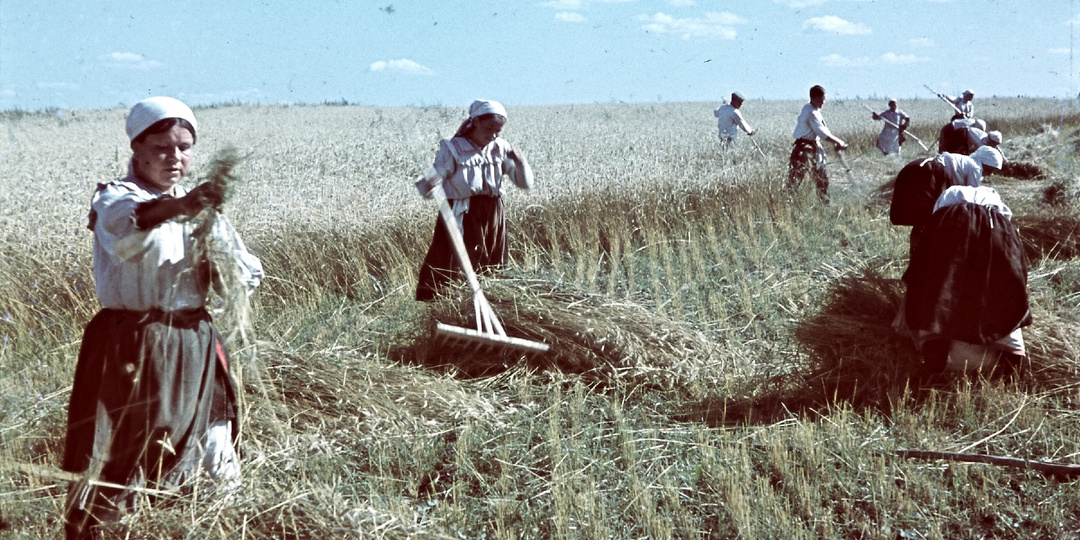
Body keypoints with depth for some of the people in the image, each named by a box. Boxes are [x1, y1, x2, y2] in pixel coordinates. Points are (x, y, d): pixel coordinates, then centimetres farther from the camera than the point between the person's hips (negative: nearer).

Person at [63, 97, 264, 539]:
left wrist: (213, 226, -12)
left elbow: (249, 278, 5)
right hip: (131, 347, -5)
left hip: (194, 346, 6)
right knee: (113, 462, -6)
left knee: (214, 470, 13)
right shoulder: (114, 199, -5)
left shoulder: (198, 208, 12)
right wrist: (180, 207, -52)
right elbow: (125, 226, -33)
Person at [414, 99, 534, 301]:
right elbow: (429, 184, -14)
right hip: (462, 218, -4)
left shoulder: (501, 149, 4)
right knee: (446, 271, -7)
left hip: (493, 218, 5)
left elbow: (526, 184, 5)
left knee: (493, 273, 12)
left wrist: (520, 161, -15)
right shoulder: (452, 149, -8)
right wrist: (426, 185, -39)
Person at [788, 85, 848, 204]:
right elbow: (822, 133, -21)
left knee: (822, 178, 15)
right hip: (804, 150, -10)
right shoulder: (811, 113, -17)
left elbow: (823, 131, 14)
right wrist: (839, 142, -13)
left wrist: (837, 142, 4)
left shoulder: (815, 111, 13)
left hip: (813, 147, 10)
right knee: (794, 180, -11)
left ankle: (825, 204, 24)